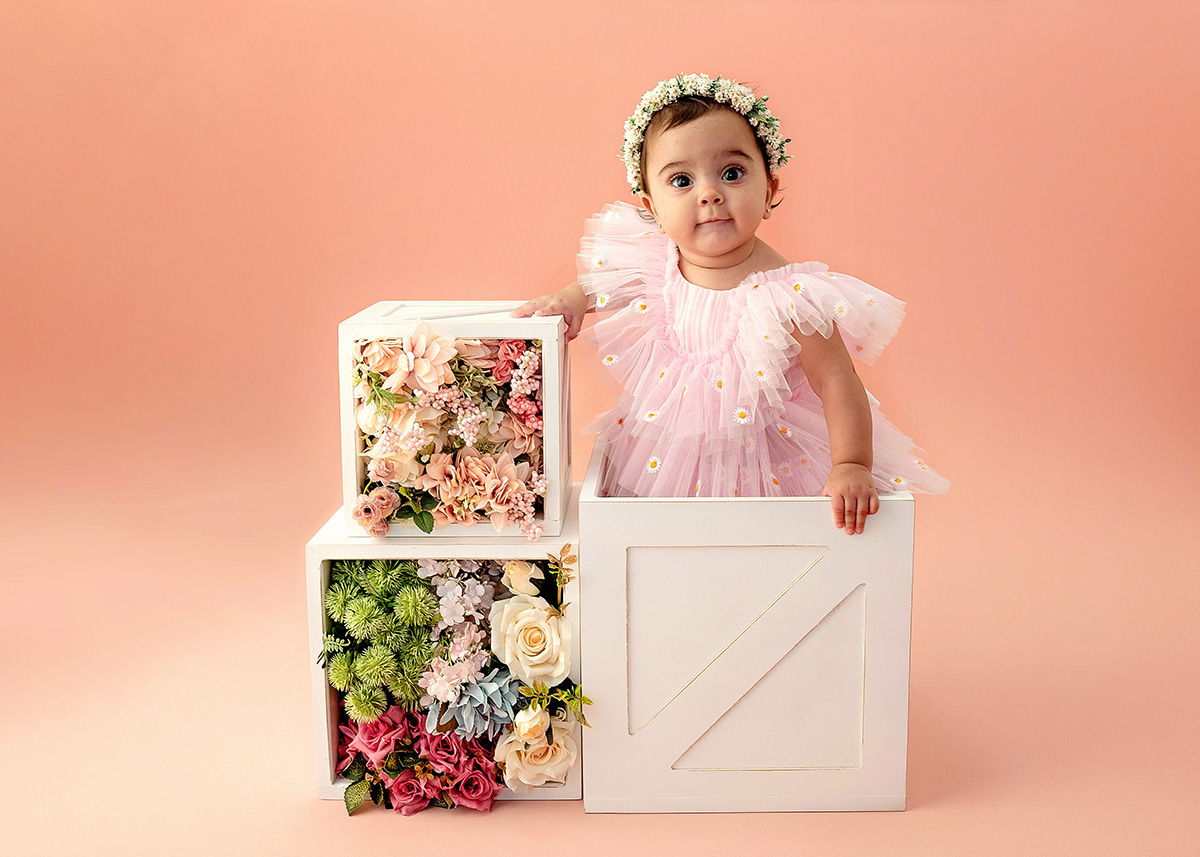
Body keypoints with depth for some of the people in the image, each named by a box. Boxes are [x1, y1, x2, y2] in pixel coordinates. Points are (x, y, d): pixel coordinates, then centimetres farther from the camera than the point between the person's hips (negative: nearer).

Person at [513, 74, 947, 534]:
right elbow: (600, 281, 14)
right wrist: (571, 299, -4)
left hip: (760, 473, -4)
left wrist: (851, 467, -29)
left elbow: (836, 381, -22)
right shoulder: (654, 265, -10)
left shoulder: (788, 293, -25)